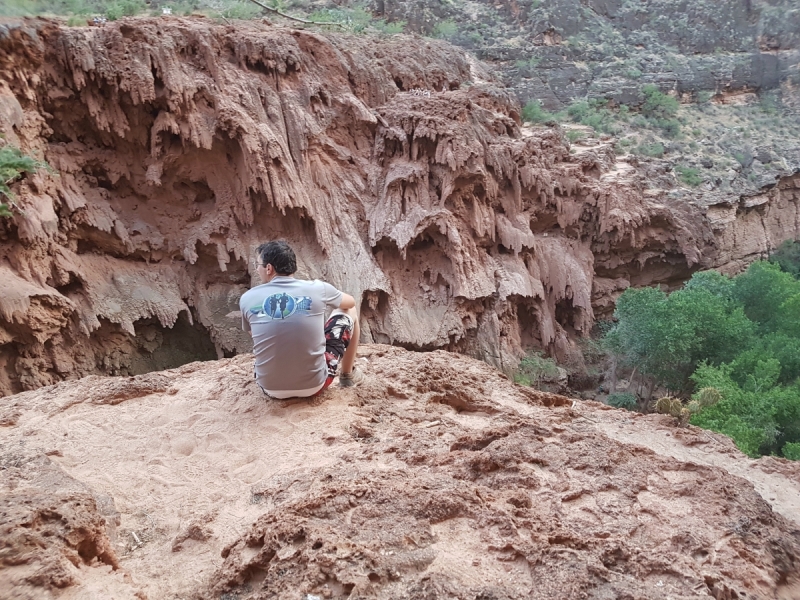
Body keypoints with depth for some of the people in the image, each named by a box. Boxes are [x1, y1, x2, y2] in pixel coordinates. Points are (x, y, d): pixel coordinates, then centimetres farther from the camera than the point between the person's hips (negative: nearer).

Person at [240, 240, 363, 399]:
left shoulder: (247, 298, -5)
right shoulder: (318, 289, -8)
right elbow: (351, 302, 15)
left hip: (271, 389, 2)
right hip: (314, 386, -2)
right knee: (349, 312, 20)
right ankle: (348, 375, 36)